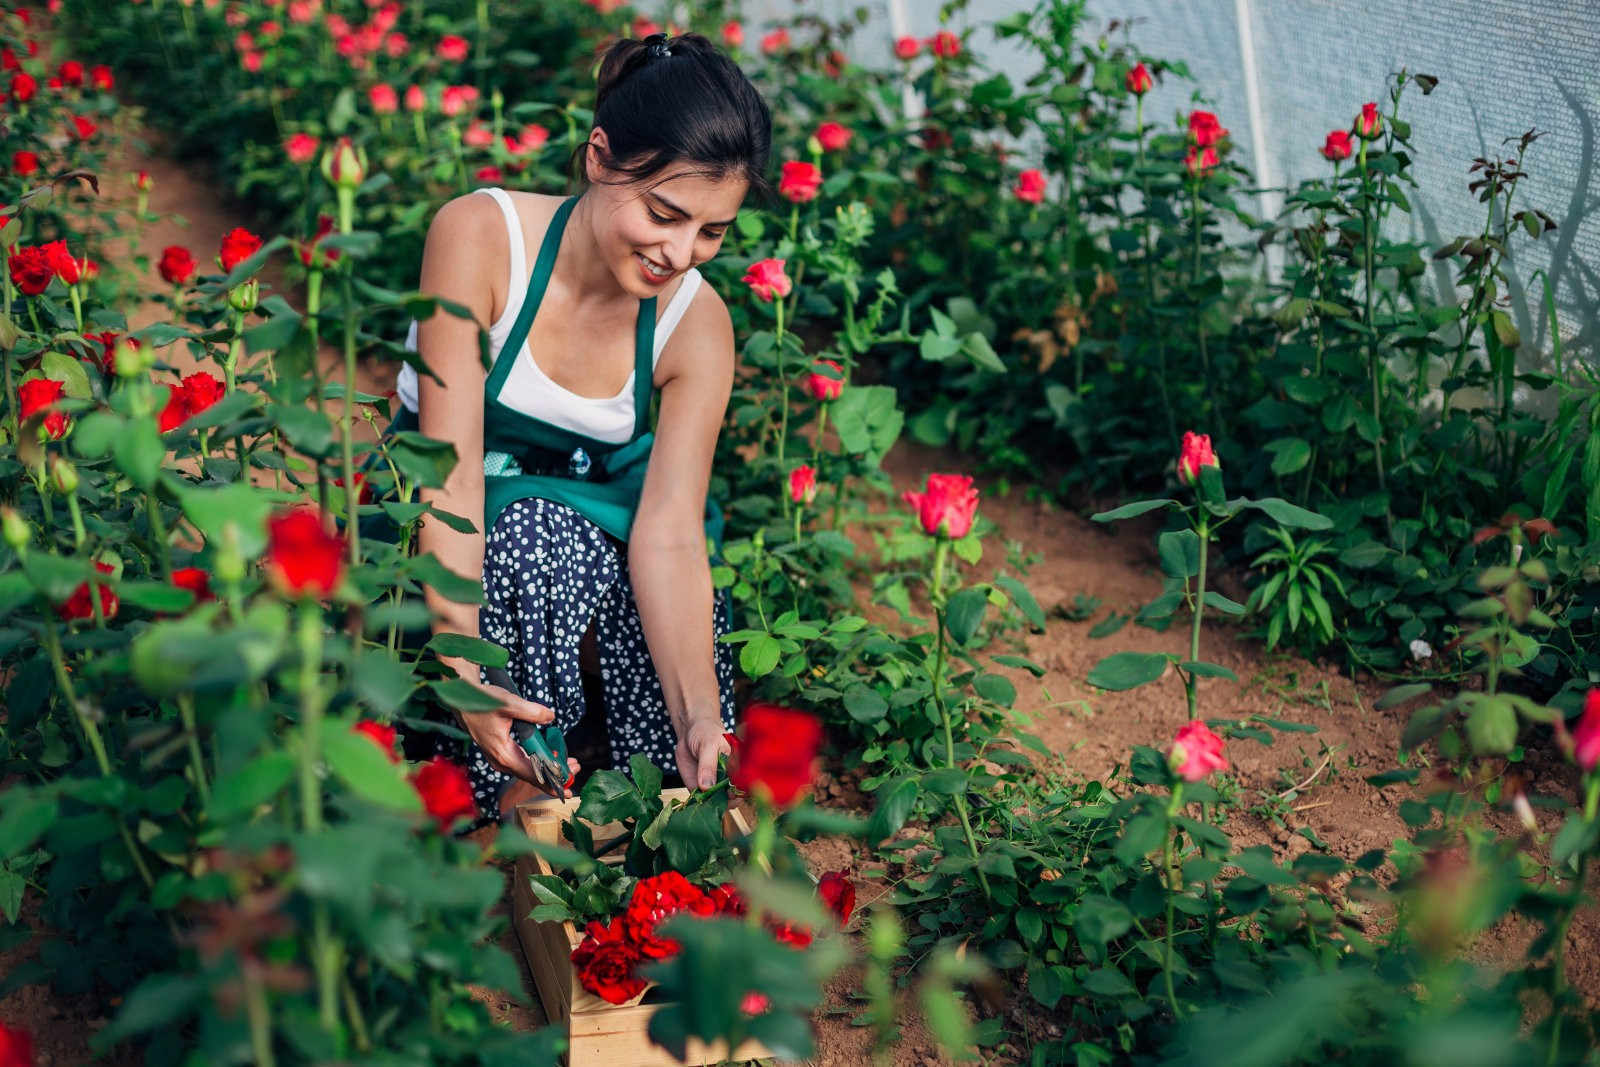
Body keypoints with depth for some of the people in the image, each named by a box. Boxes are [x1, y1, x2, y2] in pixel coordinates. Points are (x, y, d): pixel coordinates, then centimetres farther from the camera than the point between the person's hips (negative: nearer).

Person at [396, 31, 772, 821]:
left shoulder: (698, 325, -13)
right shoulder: (480, 233, -22)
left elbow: (670, 534, -22)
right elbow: (450, 466, -27)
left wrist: (700, 719, -37)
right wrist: (465, 667, -39)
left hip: (594, 543, 3)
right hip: (434, 546, -3)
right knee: (539, 533, -34)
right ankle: (519, 803, -21)